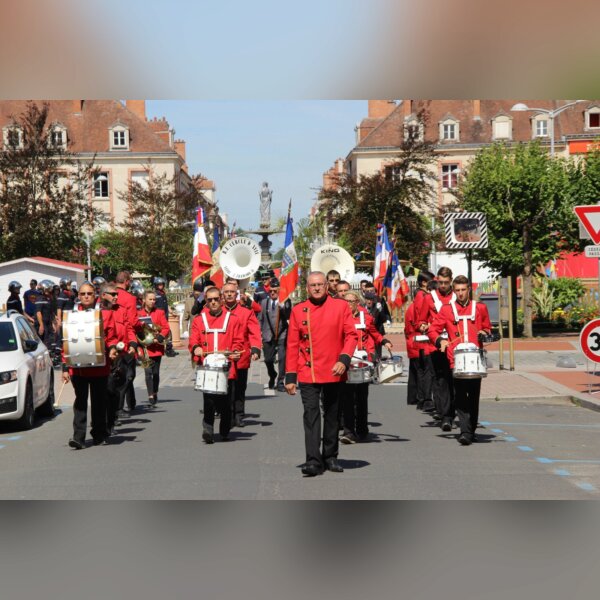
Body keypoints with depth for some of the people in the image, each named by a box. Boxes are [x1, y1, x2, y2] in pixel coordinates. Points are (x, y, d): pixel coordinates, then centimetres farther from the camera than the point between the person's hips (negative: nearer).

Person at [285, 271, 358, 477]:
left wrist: (344, 360, -15)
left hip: (332, 373, 1)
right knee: (311, 414, -9)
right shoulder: (298, 311, 3)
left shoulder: (341, 307, 1)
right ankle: (313, 460, -10)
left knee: (331, 415, 11)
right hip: (307, 373, -1)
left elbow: (351, 335, 0)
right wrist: (290, 377, 2)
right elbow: (292, 345, 5)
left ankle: (330, 457, 23)